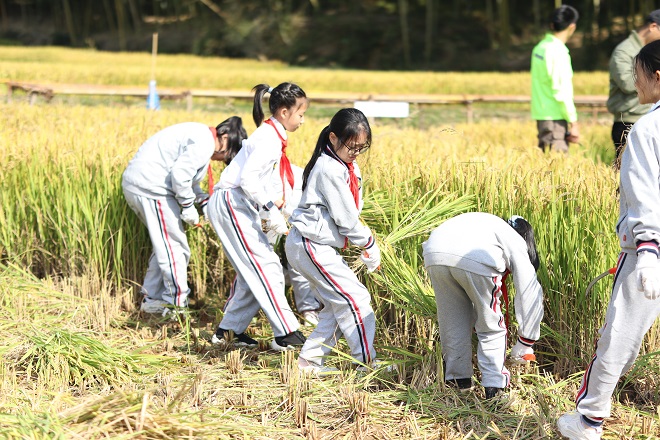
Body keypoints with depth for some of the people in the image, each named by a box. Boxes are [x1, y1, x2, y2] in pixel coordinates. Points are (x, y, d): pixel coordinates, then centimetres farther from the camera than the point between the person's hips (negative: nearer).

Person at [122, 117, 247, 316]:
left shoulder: (199, 135, 19)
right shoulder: (204, 143, -14)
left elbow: (187, 178, 23)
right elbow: (180, 173, -23)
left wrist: (206, 202, 14)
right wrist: (188, 207, -12)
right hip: (150, 187, -11)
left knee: (165, 245, 19)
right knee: (175, 247, -4)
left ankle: (151, 299, 26)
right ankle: (177, 304, 2)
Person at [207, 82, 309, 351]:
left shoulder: (271, 135, 15)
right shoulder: (269, 139, -16)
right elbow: (248, 179, -25)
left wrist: (275, 205, 13)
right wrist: (271, 211, -22)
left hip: (239, 207, 10)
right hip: (231, 205, -10)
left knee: (253, 271, 12)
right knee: (265, 268, -11)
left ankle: (230, 329, 20)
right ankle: (286, 334, -10)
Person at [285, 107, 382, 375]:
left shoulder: (346, 167, 10)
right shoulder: (330, 169, -20)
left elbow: (349, 212, 12)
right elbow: (346, 218, -19)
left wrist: (366, 245, 1)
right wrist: (370, 245, -7)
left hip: (319, 246, 10)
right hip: (311, 246, -10)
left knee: (337, 305, 12)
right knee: (355, 298, -7)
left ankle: (310, 360, 16)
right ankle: (367, 363, 0)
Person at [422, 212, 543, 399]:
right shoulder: (516, 243, 27)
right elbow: (529, 293, 20)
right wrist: (525, 343, 27)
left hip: (434, 255, 5)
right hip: (474, 258, -5)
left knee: (452, 322, 22)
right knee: (491, 326, 14)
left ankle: (458, 380, 31)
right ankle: (494, 387, 14)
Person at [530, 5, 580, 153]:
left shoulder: (540, 47, 9)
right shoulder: (559, 52, -15)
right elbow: (562, 92, -18)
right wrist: (573, 123, -13)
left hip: (541, 114, 8)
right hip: (554, 117, -8)